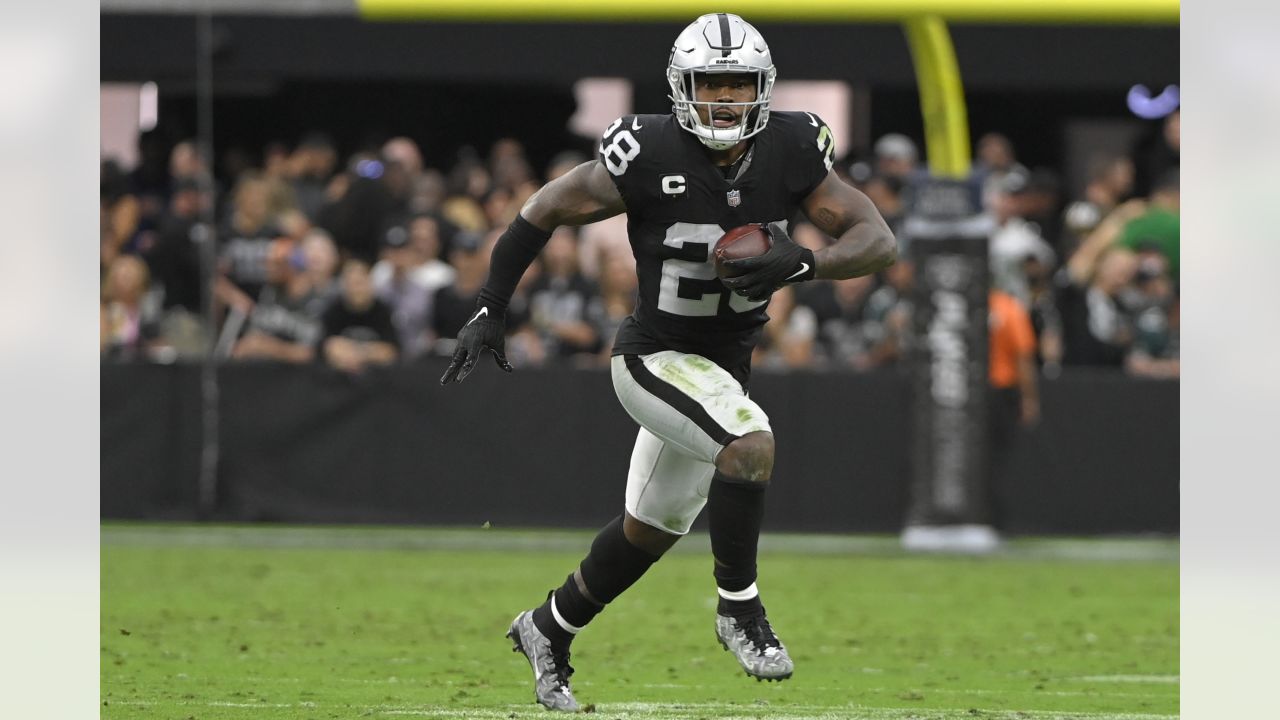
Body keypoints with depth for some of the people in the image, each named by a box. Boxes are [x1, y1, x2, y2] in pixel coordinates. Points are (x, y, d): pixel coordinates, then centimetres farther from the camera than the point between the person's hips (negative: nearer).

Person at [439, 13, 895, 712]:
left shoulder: (789, 151, -10)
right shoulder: (650, 155, -21)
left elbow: (879, 241, -10)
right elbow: (545, 210, -7)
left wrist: (802, 262, -30)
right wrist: (488, 310, -6)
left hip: (725, 365, 6)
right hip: (657, 358, -6)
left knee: (650, 530, 20)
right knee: (750, 442, -32)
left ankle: (547, 629, 42)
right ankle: (738, 607, -14)